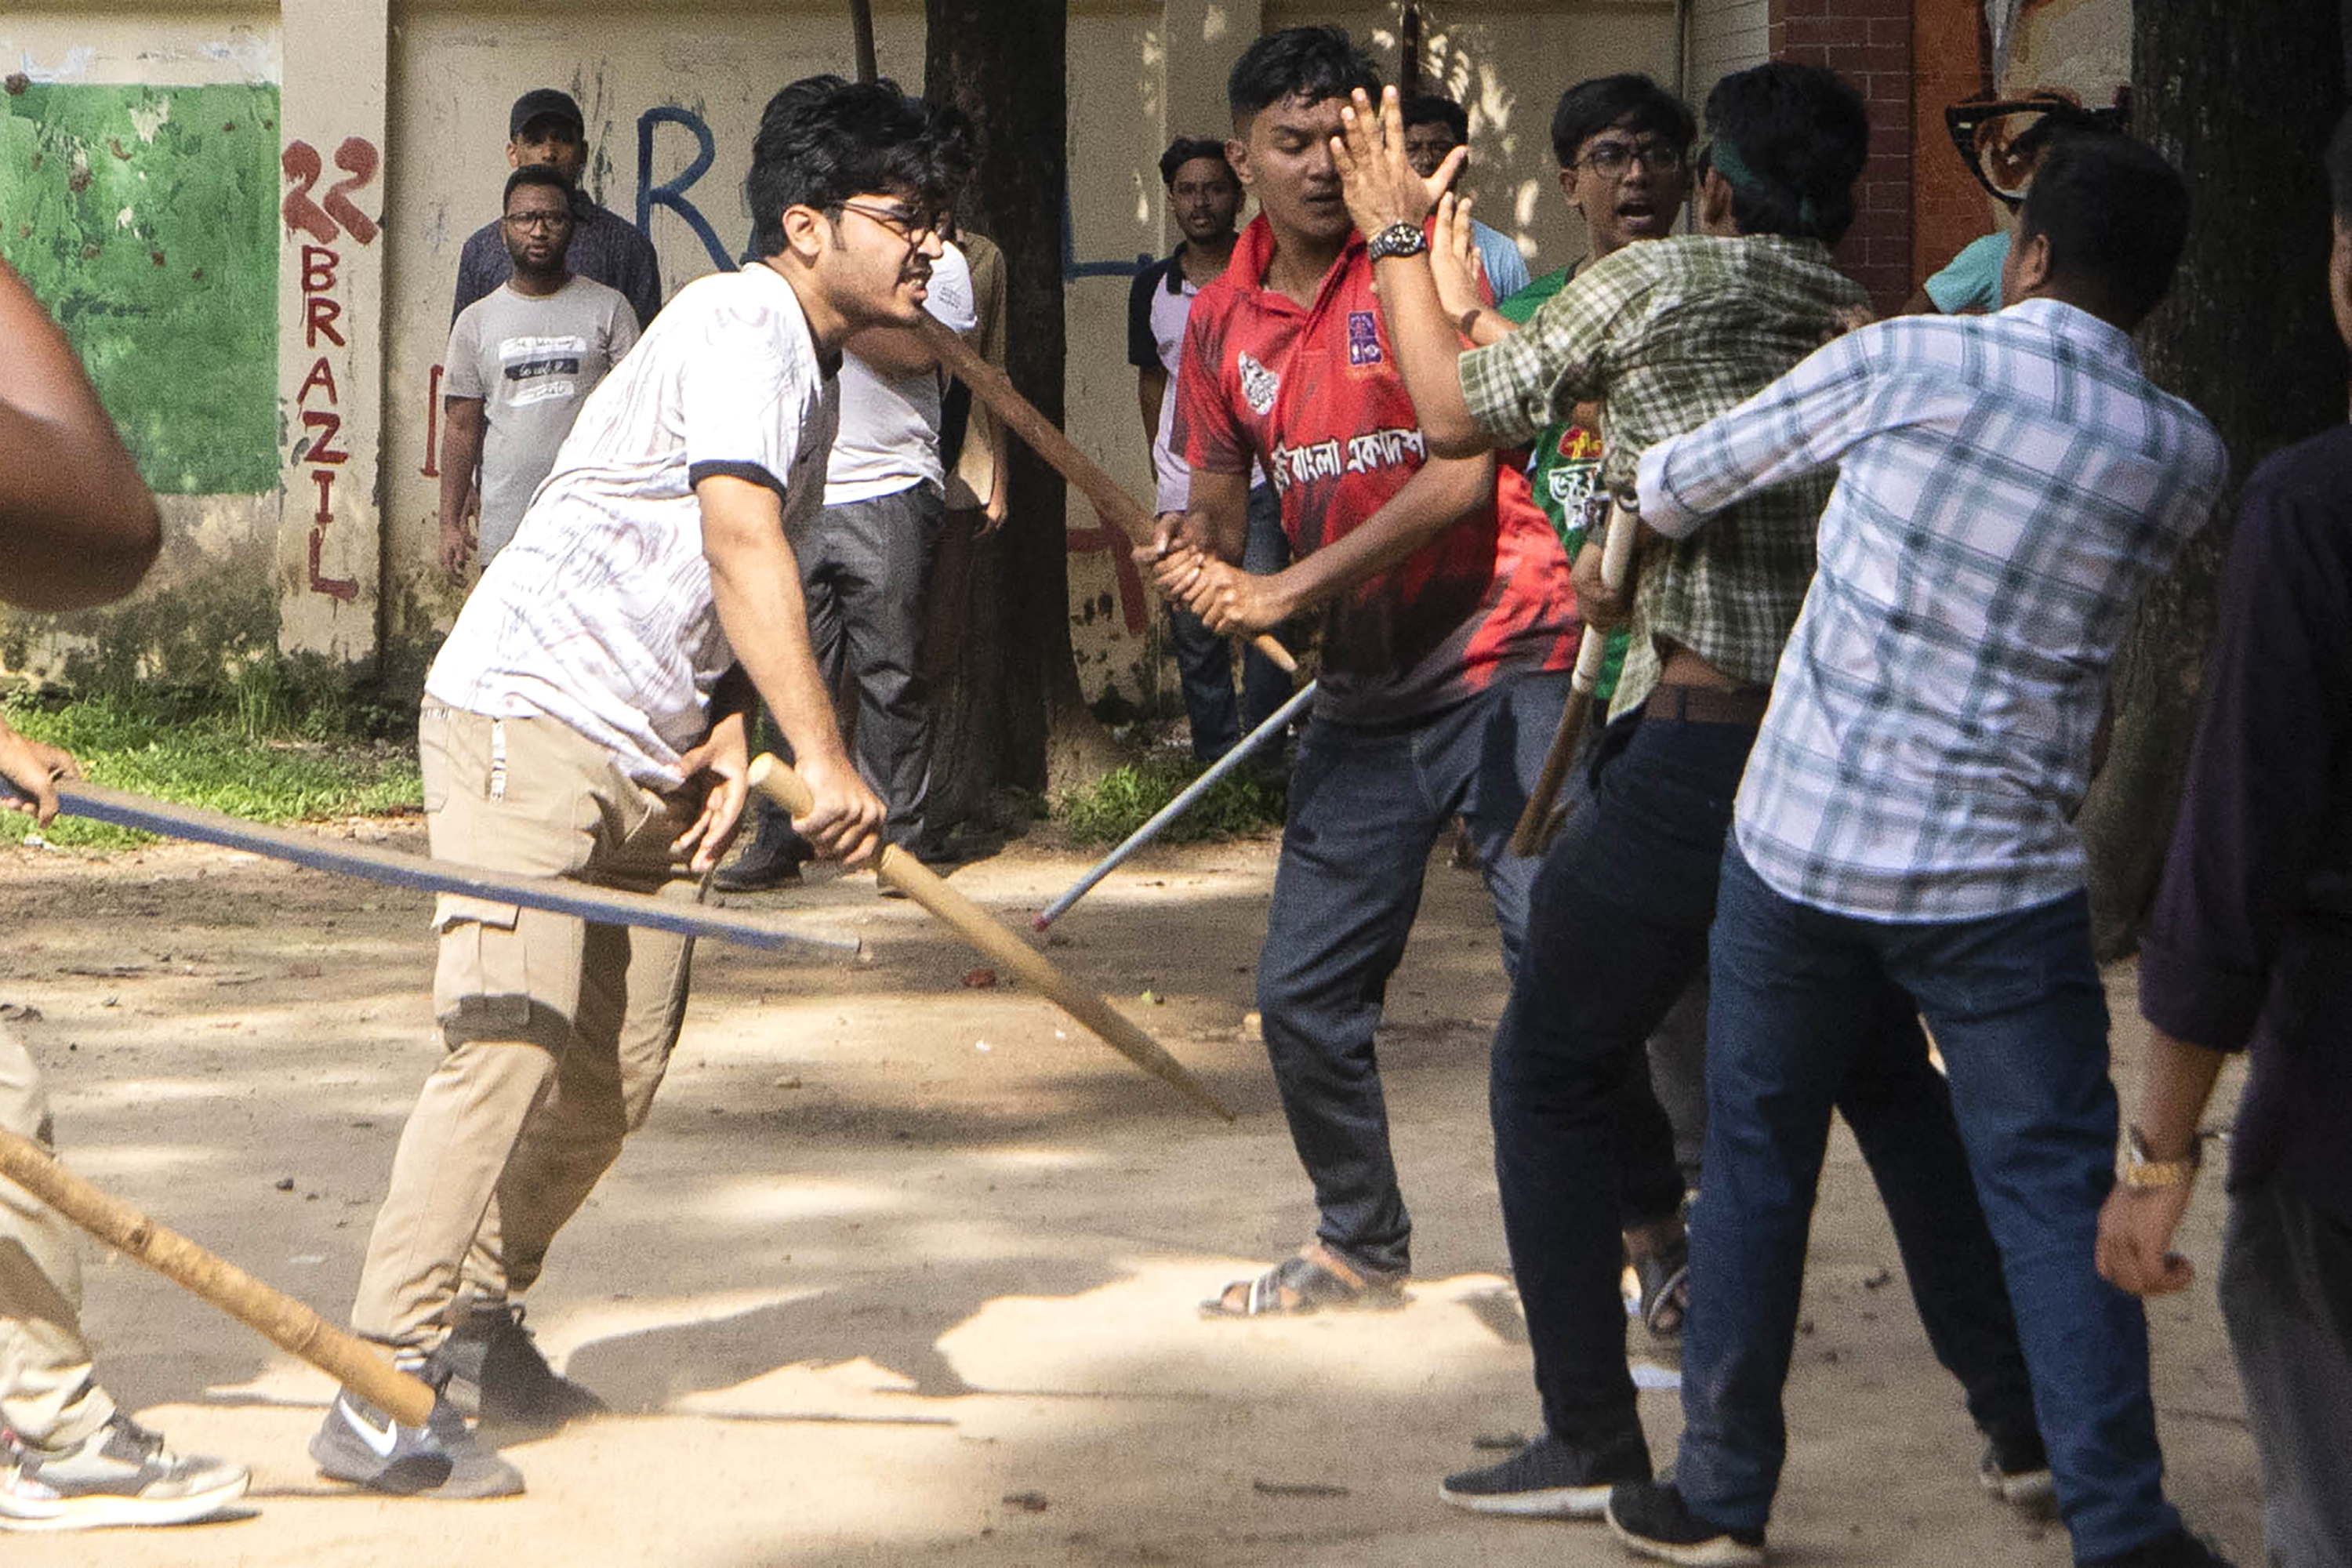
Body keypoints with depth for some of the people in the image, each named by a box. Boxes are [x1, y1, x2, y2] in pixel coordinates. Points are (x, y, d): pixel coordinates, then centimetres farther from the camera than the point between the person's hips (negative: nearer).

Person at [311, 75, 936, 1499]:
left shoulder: (816, 372, 18)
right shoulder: (742, 325, -13)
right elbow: (740, 542, -26)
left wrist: (730, 737, 1)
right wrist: (823, 753, -33)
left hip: (647, 759, 10)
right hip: (530, 717, -10)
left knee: (619, 1075, 7)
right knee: (516, 1045, -18)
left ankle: (476, 1324, 23)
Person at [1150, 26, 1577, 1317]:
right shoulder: (1222, 321, 9)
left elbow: (1462, 475, -17)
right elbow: (1218, 507, 15)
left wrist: (1292, 589, -20)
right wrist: (1200, 563, -10)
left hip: (1503, 664, -7)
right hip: (1365, 689, 7)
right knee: (1303, 992, 9)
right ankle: (1360, 1248, 28)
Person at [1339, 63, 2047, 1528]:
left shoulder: (1655, 281, -5)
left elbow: (1457, 412, 2)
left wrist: (1400, 236, 14)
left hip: (1695, 750, -5)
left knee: (1553, 1070, 10)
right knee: (1892, 1082, 18)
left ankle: (1593, 1437, 9)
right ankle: (2025, 1420, 17)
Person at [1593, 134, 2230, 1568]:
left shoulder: (1909, 364, -7)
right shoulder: (2186, 462, -1)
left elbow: (1679, 487, 3)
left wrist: (1644, 523, 27)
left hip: (1802, 846, 0)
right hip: (2003, 877, 0)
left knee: (1756, 1166, 14)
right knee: (2057, 1196, 3)